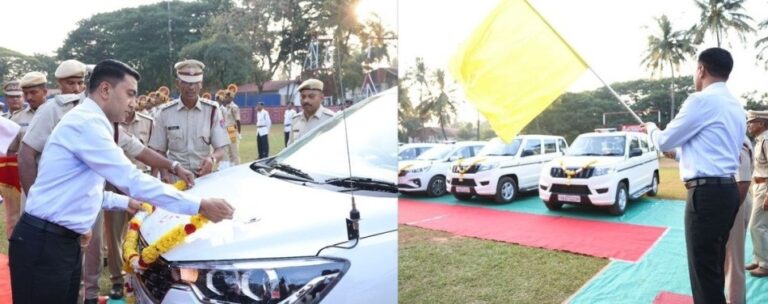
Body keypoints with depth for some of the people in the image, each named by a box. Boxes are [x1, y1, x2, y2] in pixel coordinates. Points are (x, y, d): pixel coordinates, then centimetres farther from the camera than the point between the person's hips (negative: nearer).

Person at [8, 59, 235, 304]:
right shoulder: (87, 122, -18)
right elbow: (132, 181, -25)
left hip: (64, 241, 10)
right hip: (44, 244, -10)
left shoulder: (87, 121, 14)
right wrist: (199, 206, -24)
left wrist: (126, 202, 25)